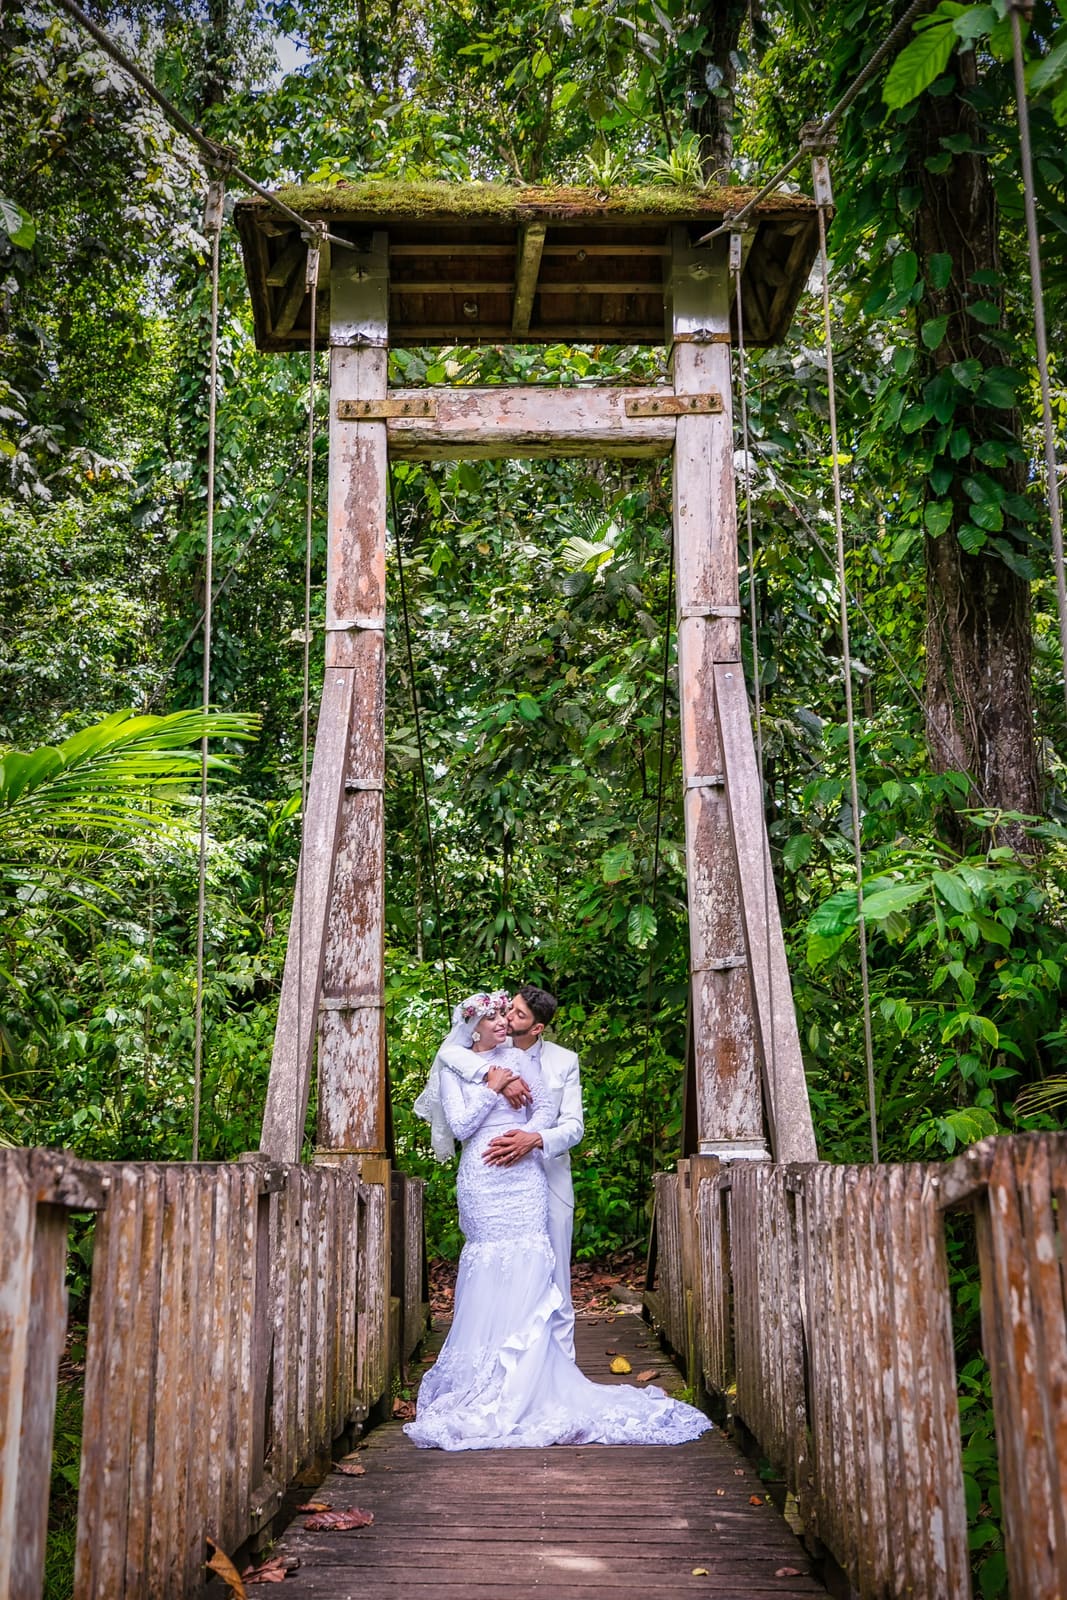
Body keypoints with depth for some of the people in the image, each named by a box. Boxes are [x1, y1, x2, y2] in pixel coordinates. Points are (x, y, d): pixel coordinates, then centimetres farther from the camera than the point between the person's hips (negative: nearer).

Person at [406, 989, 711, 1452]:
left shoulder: (518, 1058, 12)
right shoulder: (452, 1067, 6)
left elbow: (548, 1107, 6)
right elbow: (460, 1125, -3)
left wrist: (526, 1138, -9)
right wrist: (492, 1088, -5)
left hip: (523, 1174, 2)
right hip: (482, 1179, -2)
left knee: (527, 1269, -3)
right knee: (490, 1268, -4)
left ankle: (520, 1382, 1)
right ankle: (483, 1375, 5)